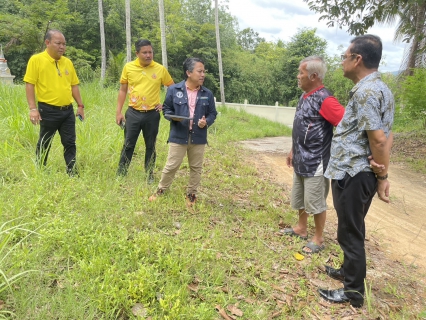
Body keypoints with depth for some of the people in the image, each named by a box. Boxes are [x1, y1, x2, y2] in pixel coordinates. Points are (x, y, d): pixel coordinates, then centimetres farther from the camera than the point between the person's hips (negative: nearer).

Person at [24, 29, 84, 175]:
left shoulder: (67, 62, 9)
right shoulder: (36, 60, -6)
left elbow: (74, 85, 14)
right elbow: (29, 85, -9)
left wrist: (80, 105, 10)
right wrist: (33, 108, -16)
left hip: (68, 110, 4)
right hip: (48, 111, -4)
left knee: (70, 143, 7)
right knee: (44, 144, 9)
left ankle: (72, 173, 15)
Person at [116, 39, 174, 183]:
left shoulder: (160, 69, -3)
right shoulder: (128, 67, 0)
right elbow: (123, 90, 6)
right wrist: (118, 112, 3)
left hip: (152, 114, 0)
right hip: (133, 113, 0)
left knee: (150, 146, 10)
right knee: (128, 145, 5)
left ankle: (150, 175, 24)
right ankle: (120, 174, 16)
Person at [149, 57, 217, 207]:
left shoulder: (207, 94, 3)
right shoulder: (174, 90, -4)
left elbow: (213, 113, 10)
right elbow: (166, 109, 5)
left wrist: (207, 122, -11)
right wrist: (172, 117, -15)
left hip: (198, 137, 3)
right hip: (178, 136, -2)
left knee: (196, 168, 11)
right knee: (171, 166, 4)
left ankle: (191, 194, 28)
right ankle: (161, 190, 24)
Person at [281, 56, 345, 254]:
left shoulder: (324, 99, -20)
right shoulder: (304, 96, 9)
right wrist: (293, 150, 21)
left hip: (316, 163, -9)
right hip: (301, 160, 9)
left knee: (316, 202, 5)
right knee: (299, 198, 21)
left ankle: (318, 239, 22)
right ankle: (301, 228, 39)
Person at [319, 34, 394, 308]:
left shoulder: (365, 91, -20)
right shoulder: (380, 88, 13)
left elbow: (378, 139, -23)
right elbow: (385, 136, 12)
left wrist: (382, 177, -12)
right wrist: (382, 175, 11)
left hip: (352, 174, -10)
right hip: (362, 173, 10)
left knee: (350, 232, 4)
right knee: (353, 229, 23)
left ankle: (354, 291, 19)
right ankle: (351, 270, 41)